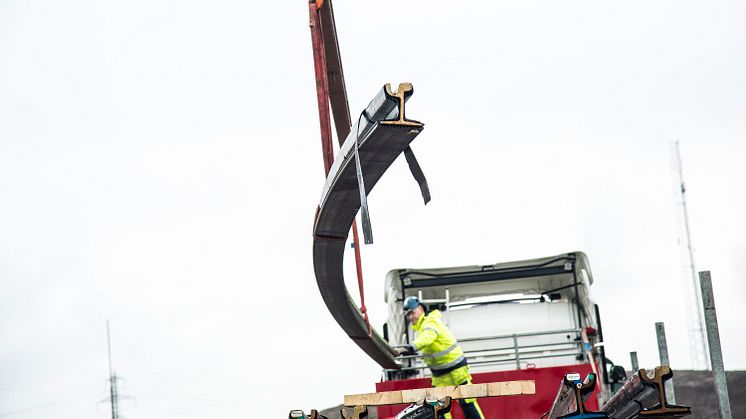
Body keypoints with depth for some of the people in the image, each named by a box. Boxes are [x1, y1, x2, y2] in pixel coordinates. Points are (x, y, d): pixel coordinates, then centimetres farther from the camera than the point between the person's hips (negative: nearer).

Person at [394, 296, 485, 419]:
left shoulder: (431, 322, -22)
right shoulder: (421, 324, 8)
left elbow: (426, 339, -43)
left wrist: (408, 348, -56)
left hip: (455, 369, -9)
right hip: (439, 374, 9)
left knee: (467, 402, -3)